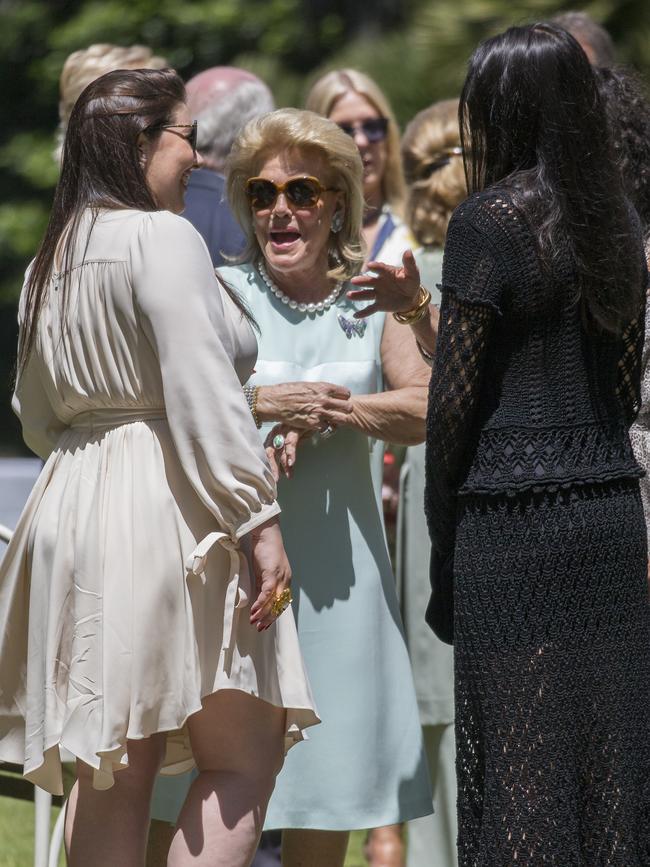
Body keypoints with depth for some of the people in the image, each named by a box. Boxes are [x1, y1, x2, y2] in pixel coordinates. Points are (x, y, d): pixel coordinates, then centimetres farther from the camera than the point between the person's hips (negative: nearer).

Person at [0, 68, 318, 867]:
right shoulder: (162, 238, -10)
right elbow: (202, 395, -17)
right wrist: (260, 522, -17)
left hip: (72, 504, 9)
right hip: (166, 512, -9)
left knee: (114, 767, 8)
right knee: (245, 756, -5)